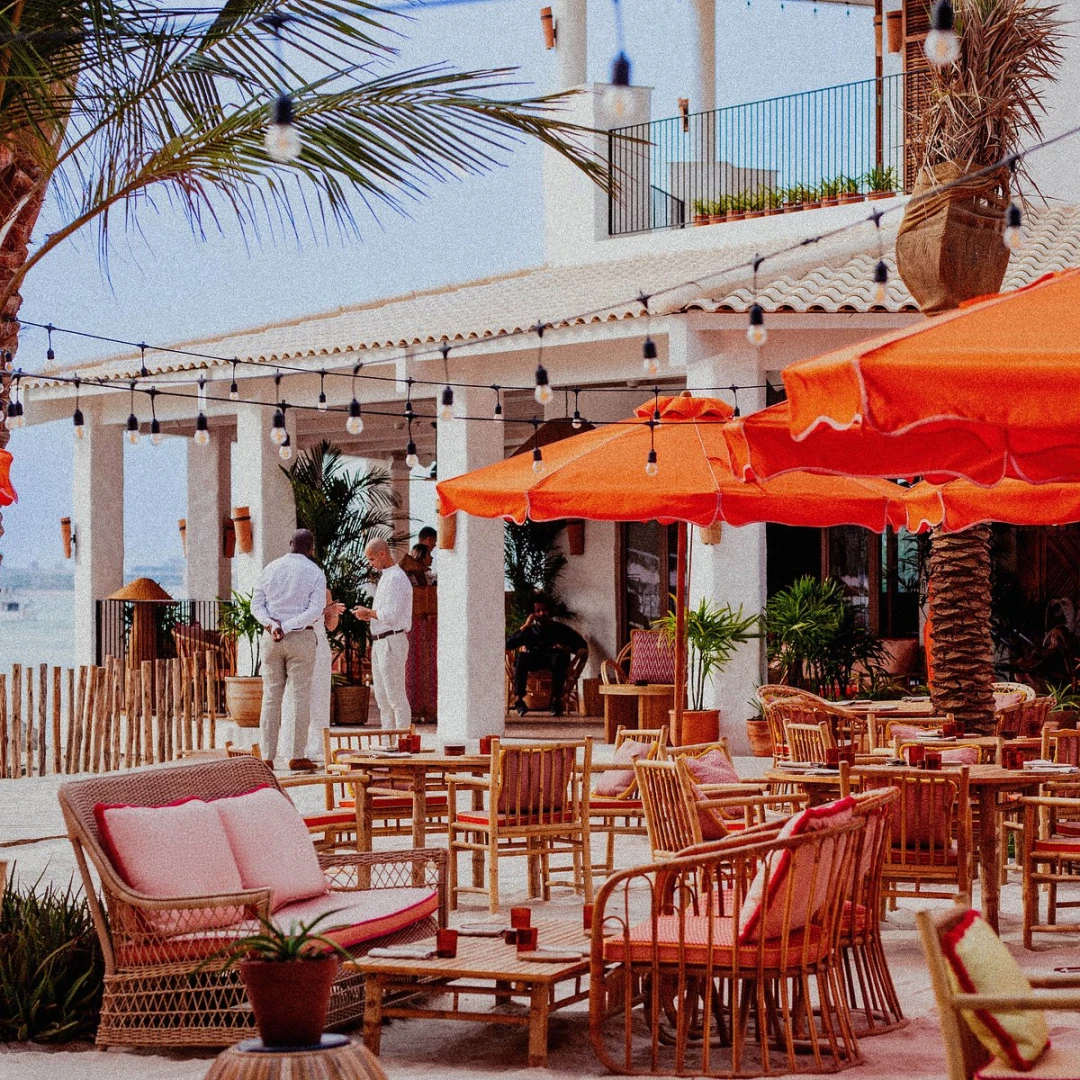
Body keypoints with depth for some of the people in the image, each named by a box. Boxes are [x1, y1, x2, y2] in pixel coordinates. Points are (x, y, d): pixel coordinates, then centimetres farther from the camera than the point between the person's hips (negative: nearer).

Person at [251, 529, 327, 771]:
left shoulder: (270, 568, 7)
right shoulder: (315, 573, -2)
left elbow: (256, 604, 1)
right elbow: (315, 610, -12)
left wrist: (271, 624, -12)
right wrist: (288, 626, -15)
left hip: (271, 640, 3)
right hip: (301, 638, -3)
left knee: (271, 697, 4)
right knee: (301, 697, 0)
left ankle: (267, 756, 1)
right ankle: (298, 756, -2)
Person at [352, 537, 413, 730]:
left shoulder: (396, 579, -15)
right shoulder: (385, 577, 17)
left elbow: (391, 615, -22)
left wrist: (368, 612, -9)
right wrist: (369, 614, 7)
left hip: (391, 642, -10)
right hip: (379, 642, 10)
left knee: (396, 696, -8)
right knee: (382, 696, 14)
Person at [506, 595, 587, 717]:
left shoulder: (560, 628, 14)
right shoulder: (529, 629, 16)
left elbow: (582, 644, 7)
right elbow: (508, 644, 1)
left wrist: (567, 648, -12)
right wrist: (525, 627, -6)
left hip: (554, 661, -1)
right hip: (533, 660, 1)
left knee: (560, 657, -36)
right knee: (521, 657, -32)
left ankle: (556, 700, -41)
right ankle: (519, 699, -41)